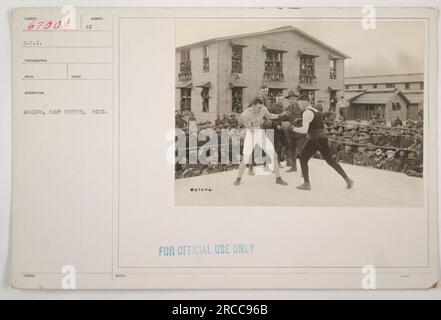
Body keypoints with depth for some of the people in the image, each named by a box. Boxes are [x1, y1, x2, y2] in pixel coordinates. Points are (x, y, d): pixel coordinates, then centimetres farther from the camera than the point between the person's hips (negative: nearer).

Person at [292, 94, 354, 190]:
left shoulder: (306, 113, -10)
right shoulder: (316, 111, 18)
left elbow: (304, 130, -19)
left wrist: (293, 128, -8)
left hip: (314, 140, -8)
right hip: (323, 138, 8)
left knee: (303, 160, 6)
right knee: (330, 160, 15)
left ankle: (306, 184, 6)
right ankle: (348, 180, 13)